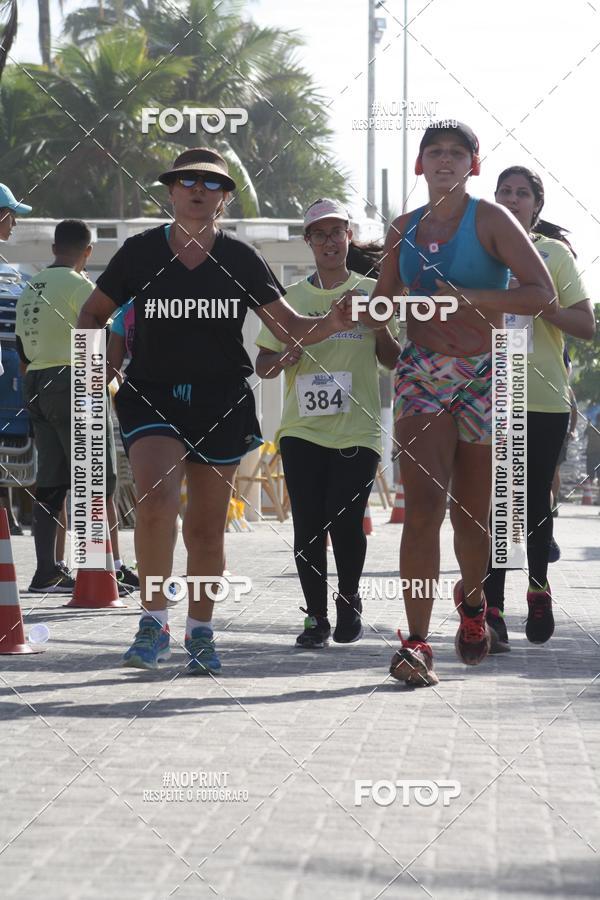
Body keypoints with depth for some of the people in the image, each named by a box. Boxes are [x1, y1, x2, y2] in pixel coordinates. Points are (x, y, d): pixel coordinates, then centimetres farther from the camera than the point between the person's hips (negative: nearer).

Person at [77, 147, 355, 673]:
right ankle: (154, 624, -11)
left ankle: (200, 632, 24)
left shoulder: (240, 259, 1)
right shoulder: (140, 253, 0)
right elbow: (93, 315, 11)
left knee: (207, 529, 6)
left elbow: (290, 328, 0)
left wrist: (333, 324, -20)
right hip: (152, 397, -1)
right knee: (156, 501, -24)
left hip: (221, 403, 1)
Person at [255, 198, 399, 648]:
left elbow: (395, 361, 6)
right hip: (302, 430, 2)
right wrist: (284, 358, -9)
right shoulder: (291, 297, 10)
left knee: (345, 523, -9)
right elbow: (262, 365, 13)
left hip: (358, 431, -1)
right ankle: (316, 616, 8)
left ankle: (349, 602, 17)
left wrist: (378, 323, -11)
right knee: (308, 526, -4)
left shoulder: (371, 292, 7)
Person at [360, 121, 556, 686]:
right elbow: (382, 305, 24)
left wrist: (471, 298, -20)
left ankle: (471, 600, 38)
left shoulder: (490, 220, -1)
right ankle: (416, 643, -17)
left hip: (484, 377, -2)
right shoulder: (404, 230, 12)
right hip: (422, 376, 2)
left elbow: (541, 293, -9)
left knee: (471, 512, 5)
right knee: (424, 504, -15)